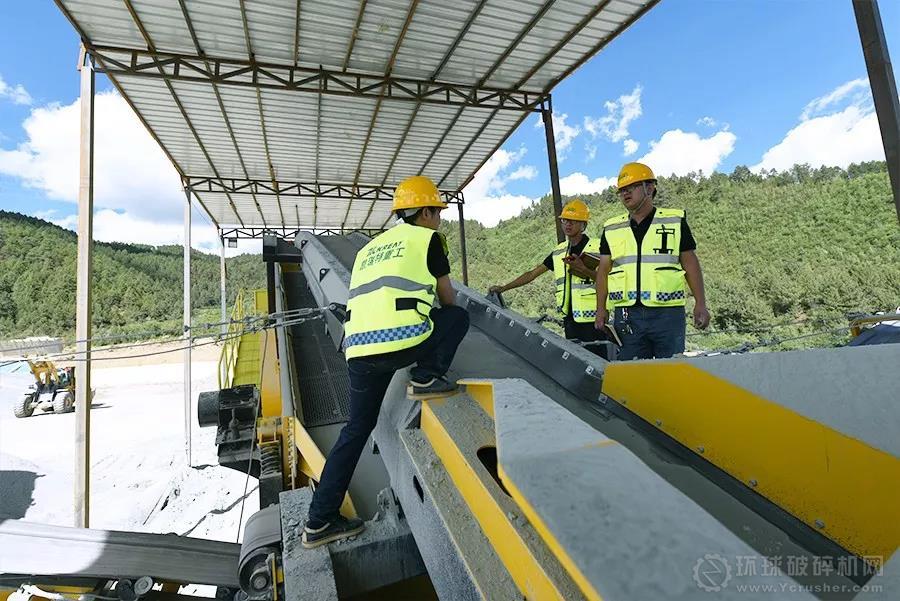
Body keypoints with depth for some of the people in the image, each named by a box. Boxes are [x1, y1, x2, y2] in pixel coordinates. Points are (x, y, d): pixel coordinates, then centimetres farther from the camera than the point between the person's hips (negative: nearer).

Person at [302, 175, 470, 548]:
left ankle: (320, 522, 24)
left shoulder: (370, 248, 27)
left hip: (359, 348, 6)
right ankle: (428, 377, 4)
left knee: (357, 427, 21)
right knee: (458, 317, 19)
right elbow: (447, 299, 19)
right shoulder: (428, 238, 11)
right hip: (402, 342, -6)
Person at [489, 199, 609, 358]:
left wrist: (585, 270, -20)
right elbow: (532, 273, 16)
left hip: (592, 320, -5)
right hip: (570, 319, 5)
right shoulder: (558, 252, 14)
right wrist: (503, 288, 12)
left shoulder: (597, 248, -3)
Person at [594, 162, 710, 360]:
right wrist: (601, 308, 4)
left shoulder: (675, 221, 6)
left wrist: (700, 304, -2)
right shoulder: (612, 229, 12)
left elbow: (690, 263, 5)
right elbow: (604, 270, 11)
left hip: (667, 312, -2)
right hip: (627, 315, 2)